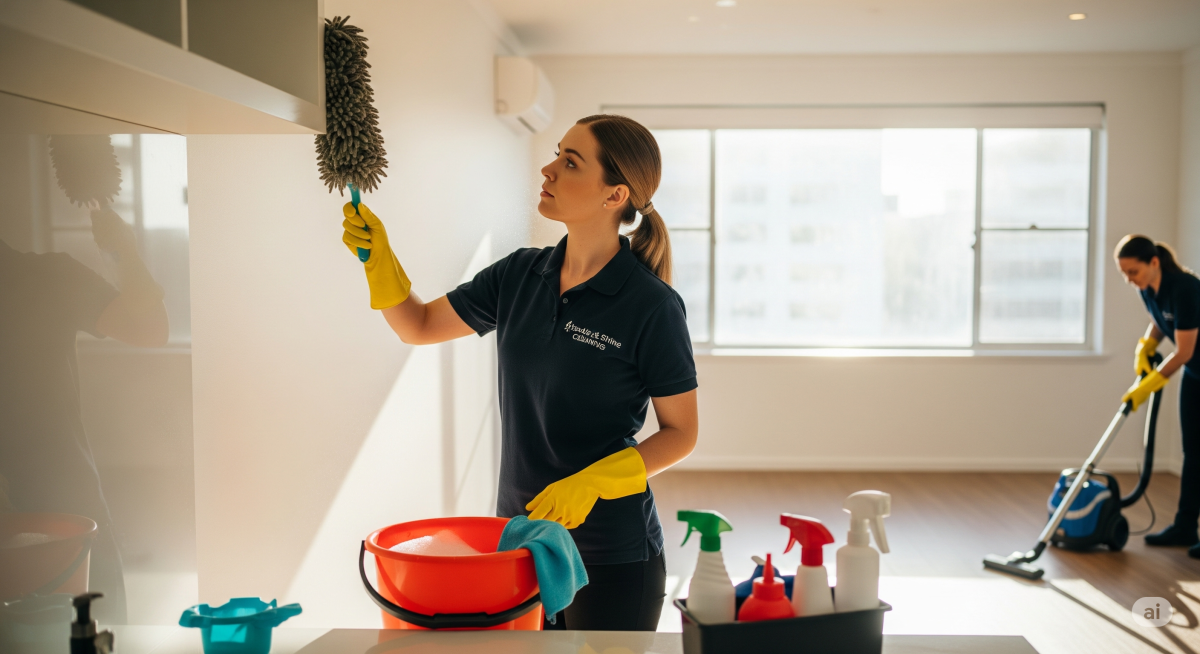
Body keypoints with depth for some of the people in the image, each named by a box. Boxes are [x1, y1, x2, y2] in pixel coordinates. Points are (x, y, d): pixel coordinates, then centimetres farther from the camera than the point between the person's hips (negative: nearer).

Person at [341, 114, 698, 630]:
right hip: (518, 539, 5)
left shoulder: (652, 306, -16)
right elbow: (419, 326, 10)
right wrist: (379, 259, -6)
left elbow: (680, 433, -9)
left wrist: (591, 481, -21)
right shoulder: (520, 275, 0)